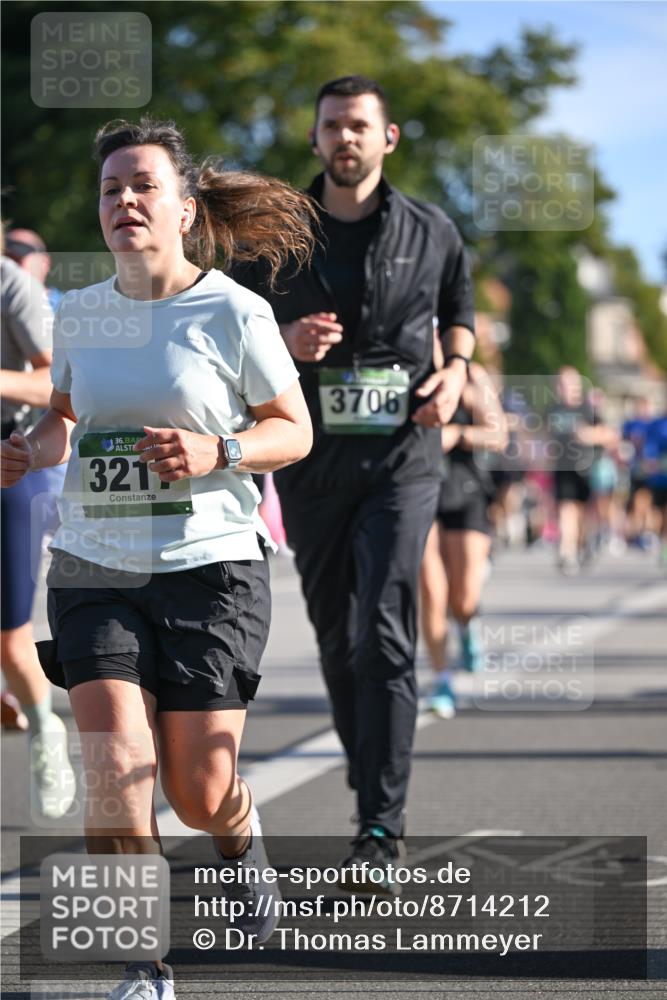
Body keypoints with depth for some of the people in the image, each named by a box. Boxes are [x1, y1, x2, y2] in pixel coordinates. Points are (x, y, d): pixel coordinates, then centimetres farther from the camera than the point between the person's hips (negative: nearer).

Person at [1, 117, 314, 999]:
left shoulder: (234, 313, -7)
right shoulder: (79, 314, 5)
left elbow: (294, 430, 0)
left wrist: (217, 451, -19)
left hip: (210, 567, -3)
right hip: (94, 569, 3)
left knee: (200, 793, 0)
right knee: (117, 769, -13)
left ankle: (244, 840, 39)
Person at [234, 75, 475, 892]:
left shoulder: (430, 232, 4)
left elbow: (460, 302, 22)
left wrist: (456, 370, 3)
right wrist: (284, 340, -13)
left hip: (401, 456, -2)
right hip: (312, 458, 2)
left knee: (384, 635, -14)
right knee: (337, 638, 10)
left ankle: (381, 833, -16)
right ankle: (373, 788, 30)